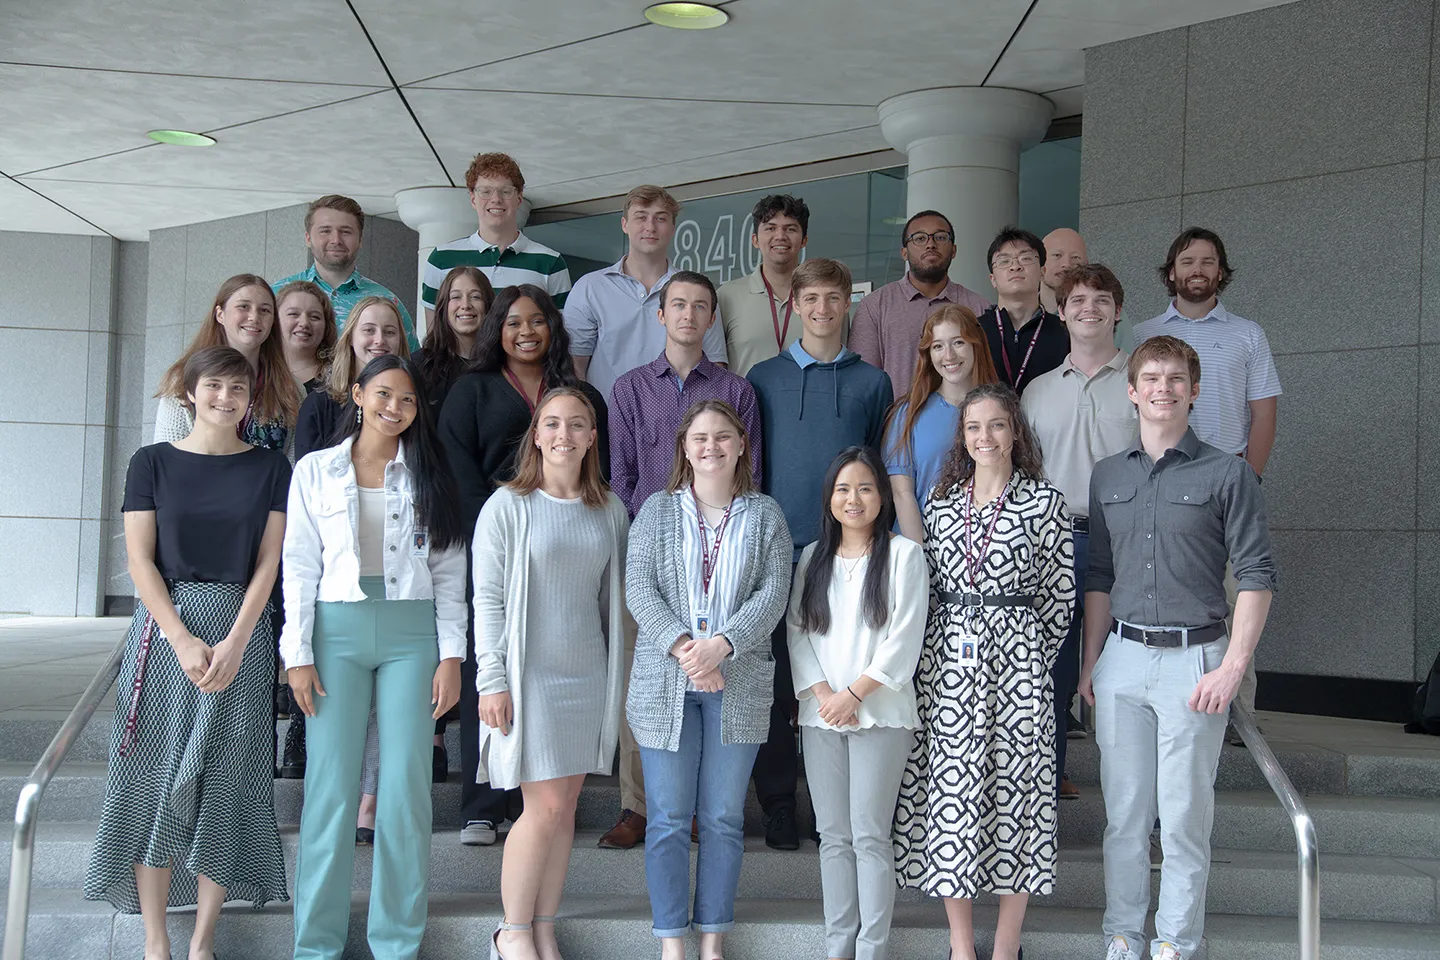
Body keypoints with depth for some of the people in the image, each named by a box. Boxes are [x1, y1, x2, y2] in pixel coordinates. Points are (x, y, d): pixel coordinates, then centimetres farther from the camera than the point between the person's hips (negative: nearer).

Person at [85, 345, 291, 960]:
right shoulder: (153, 463, 5)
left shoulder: (270, 468, 7)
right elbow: (140, 561, -1)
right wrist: (184, 641, -11)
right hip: (164, 628, 0)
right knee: (156, 780, -1)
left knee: (225, 785, 0)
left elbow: (268, 562, 1)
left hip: (241, 632, 0)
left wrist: (235, 642, -11)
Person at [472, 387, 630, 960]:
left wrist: (616, 677, 12)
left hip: (588, 675, 5)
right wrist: (491, 680, -11)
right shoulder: (507, 506, -4)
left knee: (566, 807, 7)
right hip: (530, 672, -4)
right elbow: (487, 600, -6)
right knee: (546, 805, -7)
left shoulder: (609, 511, 9)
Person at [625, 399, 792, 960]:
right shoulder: (658, 510, 7)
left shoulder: (765, 514, 7)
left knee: (723, 818, 6)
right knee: (668, 819, 2)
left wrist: (720, 645, -17)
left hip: (739, 683, 0)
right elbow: (639, 589, -2)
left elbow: (773, 593, -3)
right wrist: (682, 646, -17)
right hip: (664, 682, 0)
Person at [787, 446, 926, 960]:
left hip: (879, 713, -4)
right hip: (820, 715, 4)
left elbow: (904, 639, -7)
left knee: (870, 835, -5)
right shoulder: (812, 558, 13)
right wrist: (824, 695, -7)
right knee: (833, 836, 7)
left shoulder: (903, 554, 0)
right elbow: (797, 633, 7)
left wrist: (853, 693, -11)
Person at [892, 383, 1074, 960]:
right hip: (947, 658, 3)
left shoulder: (1044, 502, -1)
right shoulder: (942, 502, 9)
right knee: (948, 794, 3)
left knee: (1014, 793, 0)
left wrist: (1033, 661, 2)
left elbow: (1059, 594, 1)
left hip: (1017, 660, -3)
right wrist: (938, 649, 9)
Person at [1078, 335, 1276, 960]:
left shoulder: (1227, 474, -2)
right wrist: (1091, 661, 11)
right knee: (1124, 813, 8)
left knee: (1184, 816, 2)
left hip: (1195, 658, -3)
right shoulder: (1108, 476, 11)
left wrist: (1232, 667, -12)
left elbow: (1256, 576, -5)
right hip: (1121, 657, 4)